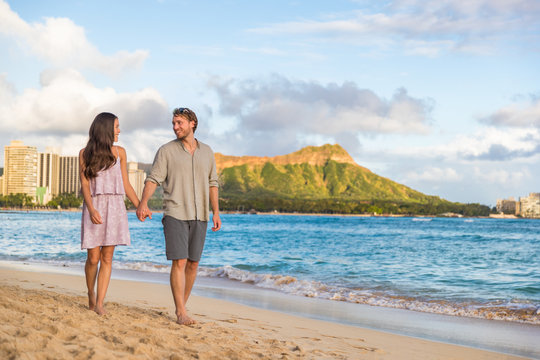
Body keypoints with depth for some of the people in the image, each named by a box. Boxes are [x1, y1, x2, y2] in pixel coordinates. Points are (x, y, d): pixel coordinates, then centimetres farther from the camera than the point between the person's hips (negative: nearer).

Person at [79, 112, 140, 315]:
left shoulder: (119, 152, 11)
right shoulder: (85, 154, 4)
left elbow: (126, 184, 13)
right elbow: (84, 185, -3)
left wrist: (139, 206, 5)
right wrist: (91, 209, -18)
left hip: (115, 207, 2)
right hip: (94, 207, -2)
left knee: (107, 258, -4)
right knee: (93, 258, -3)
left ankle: (99, 303, -2)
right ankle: (91, 294, 22)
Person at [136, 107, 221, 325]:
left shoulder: (207, 152, 11)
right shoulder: (166, 151, 0)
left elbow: (212, 183, 14)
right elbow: (153, 179, -8)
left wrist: (216, 212, 7)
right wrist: (143, 203, -24)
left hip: (199, 216, 4)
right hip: (175, 214, -4)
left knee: (193, 263, 6)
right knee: (179, 262, -10)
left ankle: (181, 306, 21)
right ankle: (181, 314, -8)